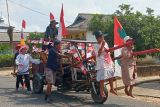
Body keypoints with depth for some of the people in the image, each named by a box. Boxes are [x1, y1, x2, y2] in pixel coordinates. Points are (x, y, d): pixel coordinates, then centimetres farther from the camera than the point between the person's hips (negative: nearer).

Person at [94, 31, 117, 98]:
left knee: (111, 76, 15)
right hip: (102, 64, -8)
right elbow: (98, 54, -28)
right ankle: (101, 92, 0)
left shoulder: (105, 43, 12)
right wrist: (102, 46, -35)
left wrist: (111, 61, 19)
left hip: (109, 63, 8)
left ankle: (112, 89, 30)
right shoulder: (97, 46, -12)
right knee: (103, 78, -7)